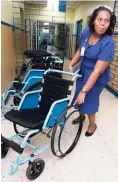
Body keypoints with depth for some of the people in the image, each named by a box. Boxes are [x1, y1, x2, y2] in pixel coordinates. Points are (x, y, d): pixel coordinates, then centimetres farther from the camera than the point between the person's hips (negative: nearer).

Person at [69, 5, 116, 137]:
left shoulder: (108, 43, -27)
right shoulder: (86, 32, -8)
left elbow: (97, 71, -30)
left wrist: (84, 91, -30)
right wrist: (71, 64, -4)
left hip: (96, 78, -6)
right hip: (82, 72, 6)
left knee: (88, 101, 5)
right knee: (78, 99, 17)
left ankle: (92, 124, 37)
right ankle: (81, 116, 50)